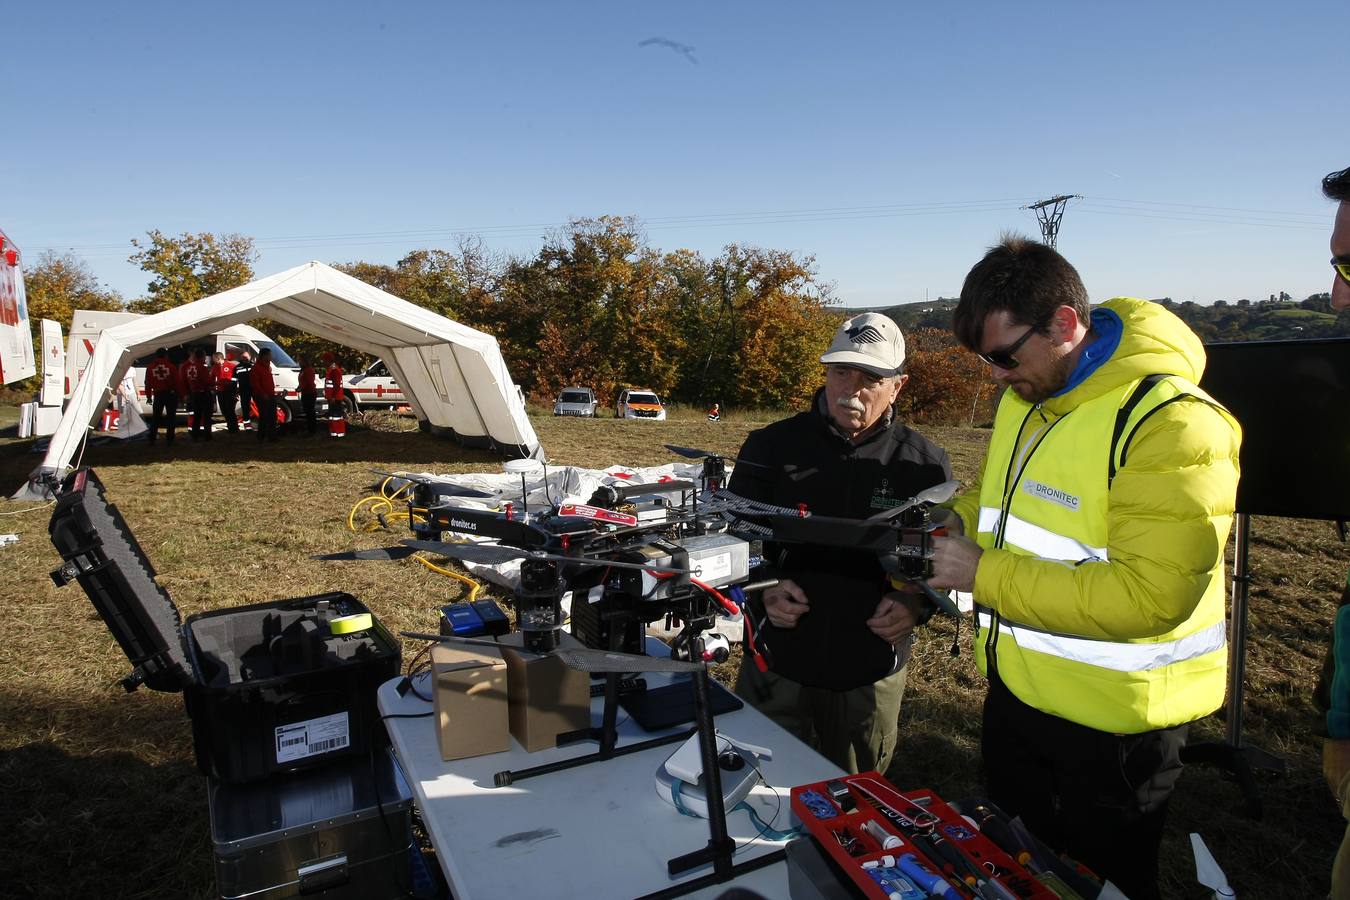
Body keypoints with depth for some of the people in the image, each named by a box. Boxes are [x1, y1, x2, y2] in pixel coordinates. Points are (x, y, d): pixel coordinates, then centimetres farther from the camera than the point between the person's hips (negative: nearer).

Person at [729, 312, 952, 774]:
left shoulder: (925, 463, -3)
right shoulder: (771, 447, -5)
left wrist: (918, 603, -15)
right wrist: (762, 589, -17)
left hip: (872, 678, 1)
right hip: (776, 667, 0)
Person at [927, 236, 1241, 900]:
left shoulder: (1173, 422, -24)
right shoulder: (1025, 397, 2)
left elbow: (1150, 594, -30)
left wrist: (985, 575, -28)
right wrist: (956, 521, -3)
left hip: (1109, 723, -7)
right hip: (1016, 691, 8)